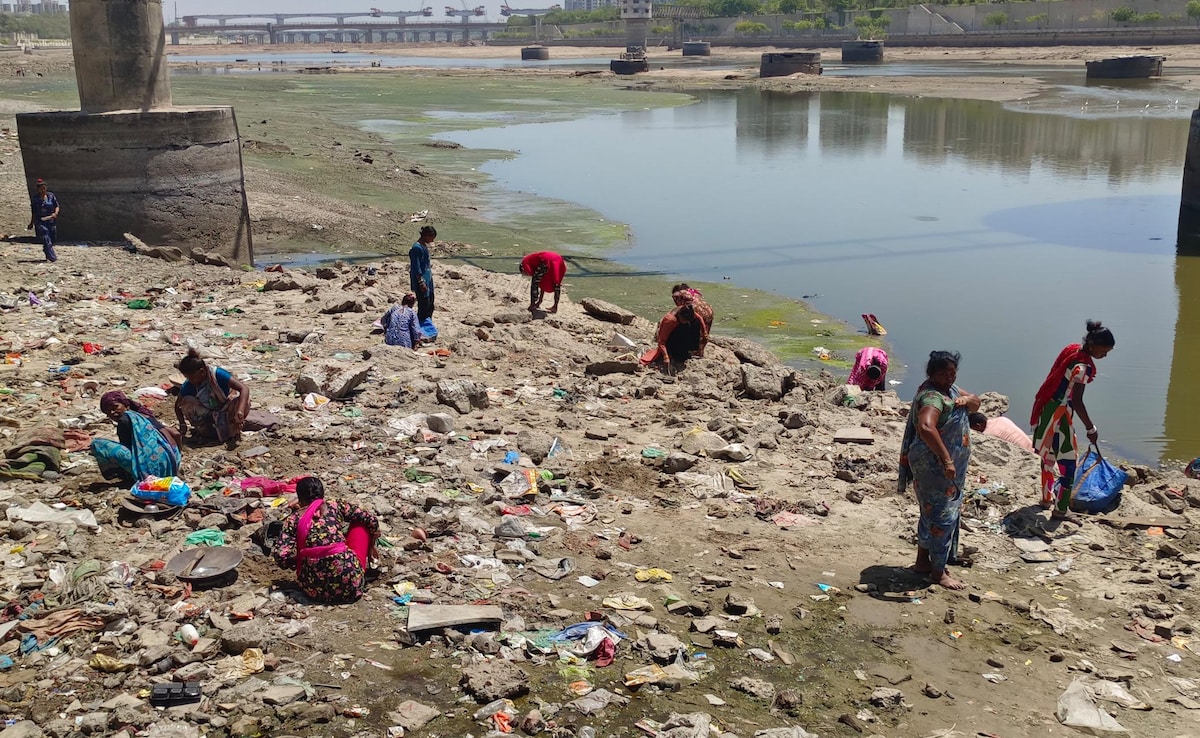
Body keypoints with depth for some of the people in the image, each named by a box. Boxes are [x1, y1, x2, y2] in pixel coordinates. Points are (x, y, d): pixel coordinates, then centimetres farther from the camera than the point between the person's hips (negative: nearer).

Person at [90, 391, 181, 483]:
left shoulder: (124, 419, 0)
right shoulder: (146, 416, 21)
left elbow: (125, 447, 2)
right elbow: (176, 434, 16)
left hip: (151, 468, -9)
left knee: (97, 444, -5)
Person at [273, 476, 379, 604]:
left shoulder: (293, 521, 3)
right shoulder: (335, 507, 4)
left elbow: (280, 556, -9)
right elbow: (371, 520, 9)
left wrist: (297, 564, 12)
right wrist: (371, 545, 28)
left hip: (314, 590, 2)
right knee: (360, 524, 22)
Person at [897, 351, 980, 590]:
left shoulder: (949, 389, 7)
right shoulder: (932, 397, -25)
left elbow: (975, 403, 16)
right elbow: (925, 427, -42)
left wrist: (966, 400, -8)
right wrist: (946, 460, -42)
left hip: (950, 466, 10)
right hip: (934, 467, -10)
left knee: (932, 512, 19)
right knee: (941, 515, -2)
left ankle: (923, 561, 32)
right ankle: (938, 572, 8)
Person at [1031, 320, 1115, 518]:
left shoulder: (1073, 349, 2)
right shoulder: (1083, 366, -24)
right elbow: (1077, 402, -25)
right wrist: (1091, 428, -18)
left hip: (1047, 408, 10)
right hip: (1059, 414, -10)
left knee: (1049, 455, 22)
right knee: (1067, 459, -2)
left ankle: (1047, 498, 37)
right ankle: (1060, 509, 2)